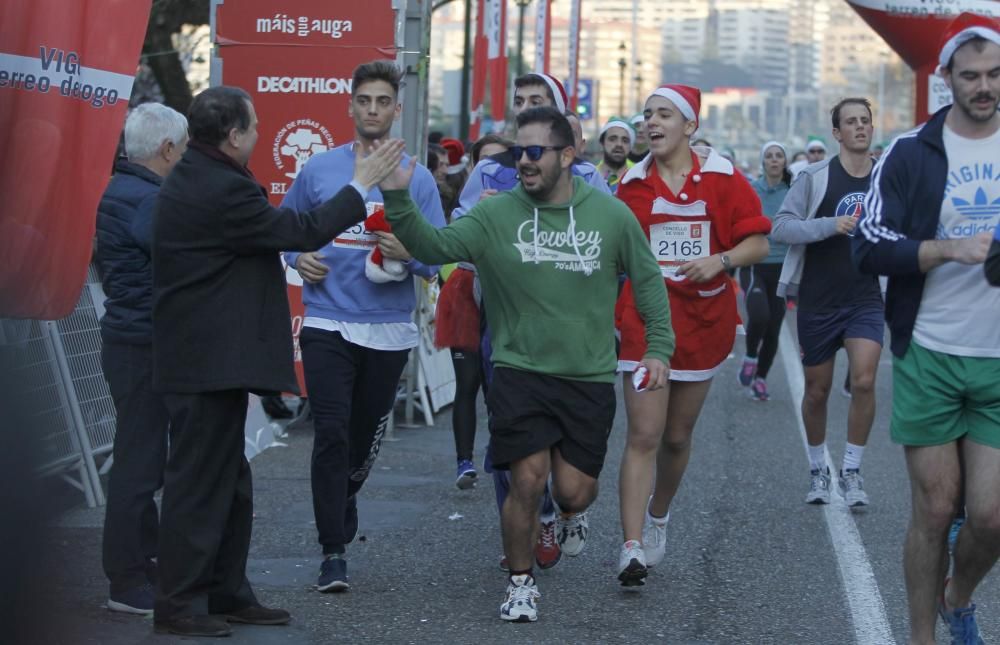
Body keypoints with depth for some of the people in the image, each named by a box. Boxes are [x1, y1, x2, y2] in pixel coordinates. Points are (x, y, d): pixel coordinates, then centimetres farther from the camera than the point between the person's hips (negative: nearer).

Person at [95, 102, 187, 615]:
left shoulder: (120, 192, 14)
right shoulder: (146, 200, -18)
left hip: (129, 341, 11)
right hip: (144, 347, -11)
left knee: (141, 459, 18)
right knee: (139, 463, -5)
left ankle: (147, 564, 27)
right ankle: (129, 583, 1)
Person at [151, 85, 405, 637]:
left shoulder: (193, 178, 12)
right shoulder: (221, 189, -21)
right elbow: (302, 232, -16)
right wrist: (362, 185, -6)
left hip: (205, 360, 11)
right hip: (210, 363, -11)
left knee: (228, 482, 16)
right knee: (200, 482, -4)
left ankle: (226, 593, 24)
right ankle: (178, 604, 2)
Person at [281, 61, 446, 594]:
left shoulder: (417, 179, 1)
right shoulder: (319, 170, 3)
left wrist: (409, 253, -22)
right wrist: (297, 258, -5)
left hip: (388, 329, 1)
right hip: (327, 324, -1)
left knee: (366, 435, 14)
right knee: (331, 433, -10)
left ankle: (343, 502, 44)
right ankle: (334, 553, -7)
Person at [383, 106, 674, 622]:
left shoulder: (611, 215, -1)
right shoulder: (496, 215, -4)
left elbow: (647, 280, 9)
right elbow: (434, 246, -13)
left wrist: (659, 346, 5)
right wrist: (398, 201, -27)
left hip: (589, 378, 1)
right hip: (520, 372, -1)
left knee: (573, 493, 2)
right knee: (527, 482, -9)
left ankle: (570, 517, 41)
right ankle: (520, 583, 14)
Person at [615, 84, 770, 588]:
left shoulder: (722, 179, 0)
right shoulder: (634, 183, 4)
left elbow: (758, 244, -2)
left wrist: (720, 260, -20)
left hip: (702, 320, 1)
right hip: (645, 319, -1)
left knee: (677, 435, 12)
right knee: (644, 435, -11)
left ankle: (658, 517, 38)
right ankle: (632, 548, -15)